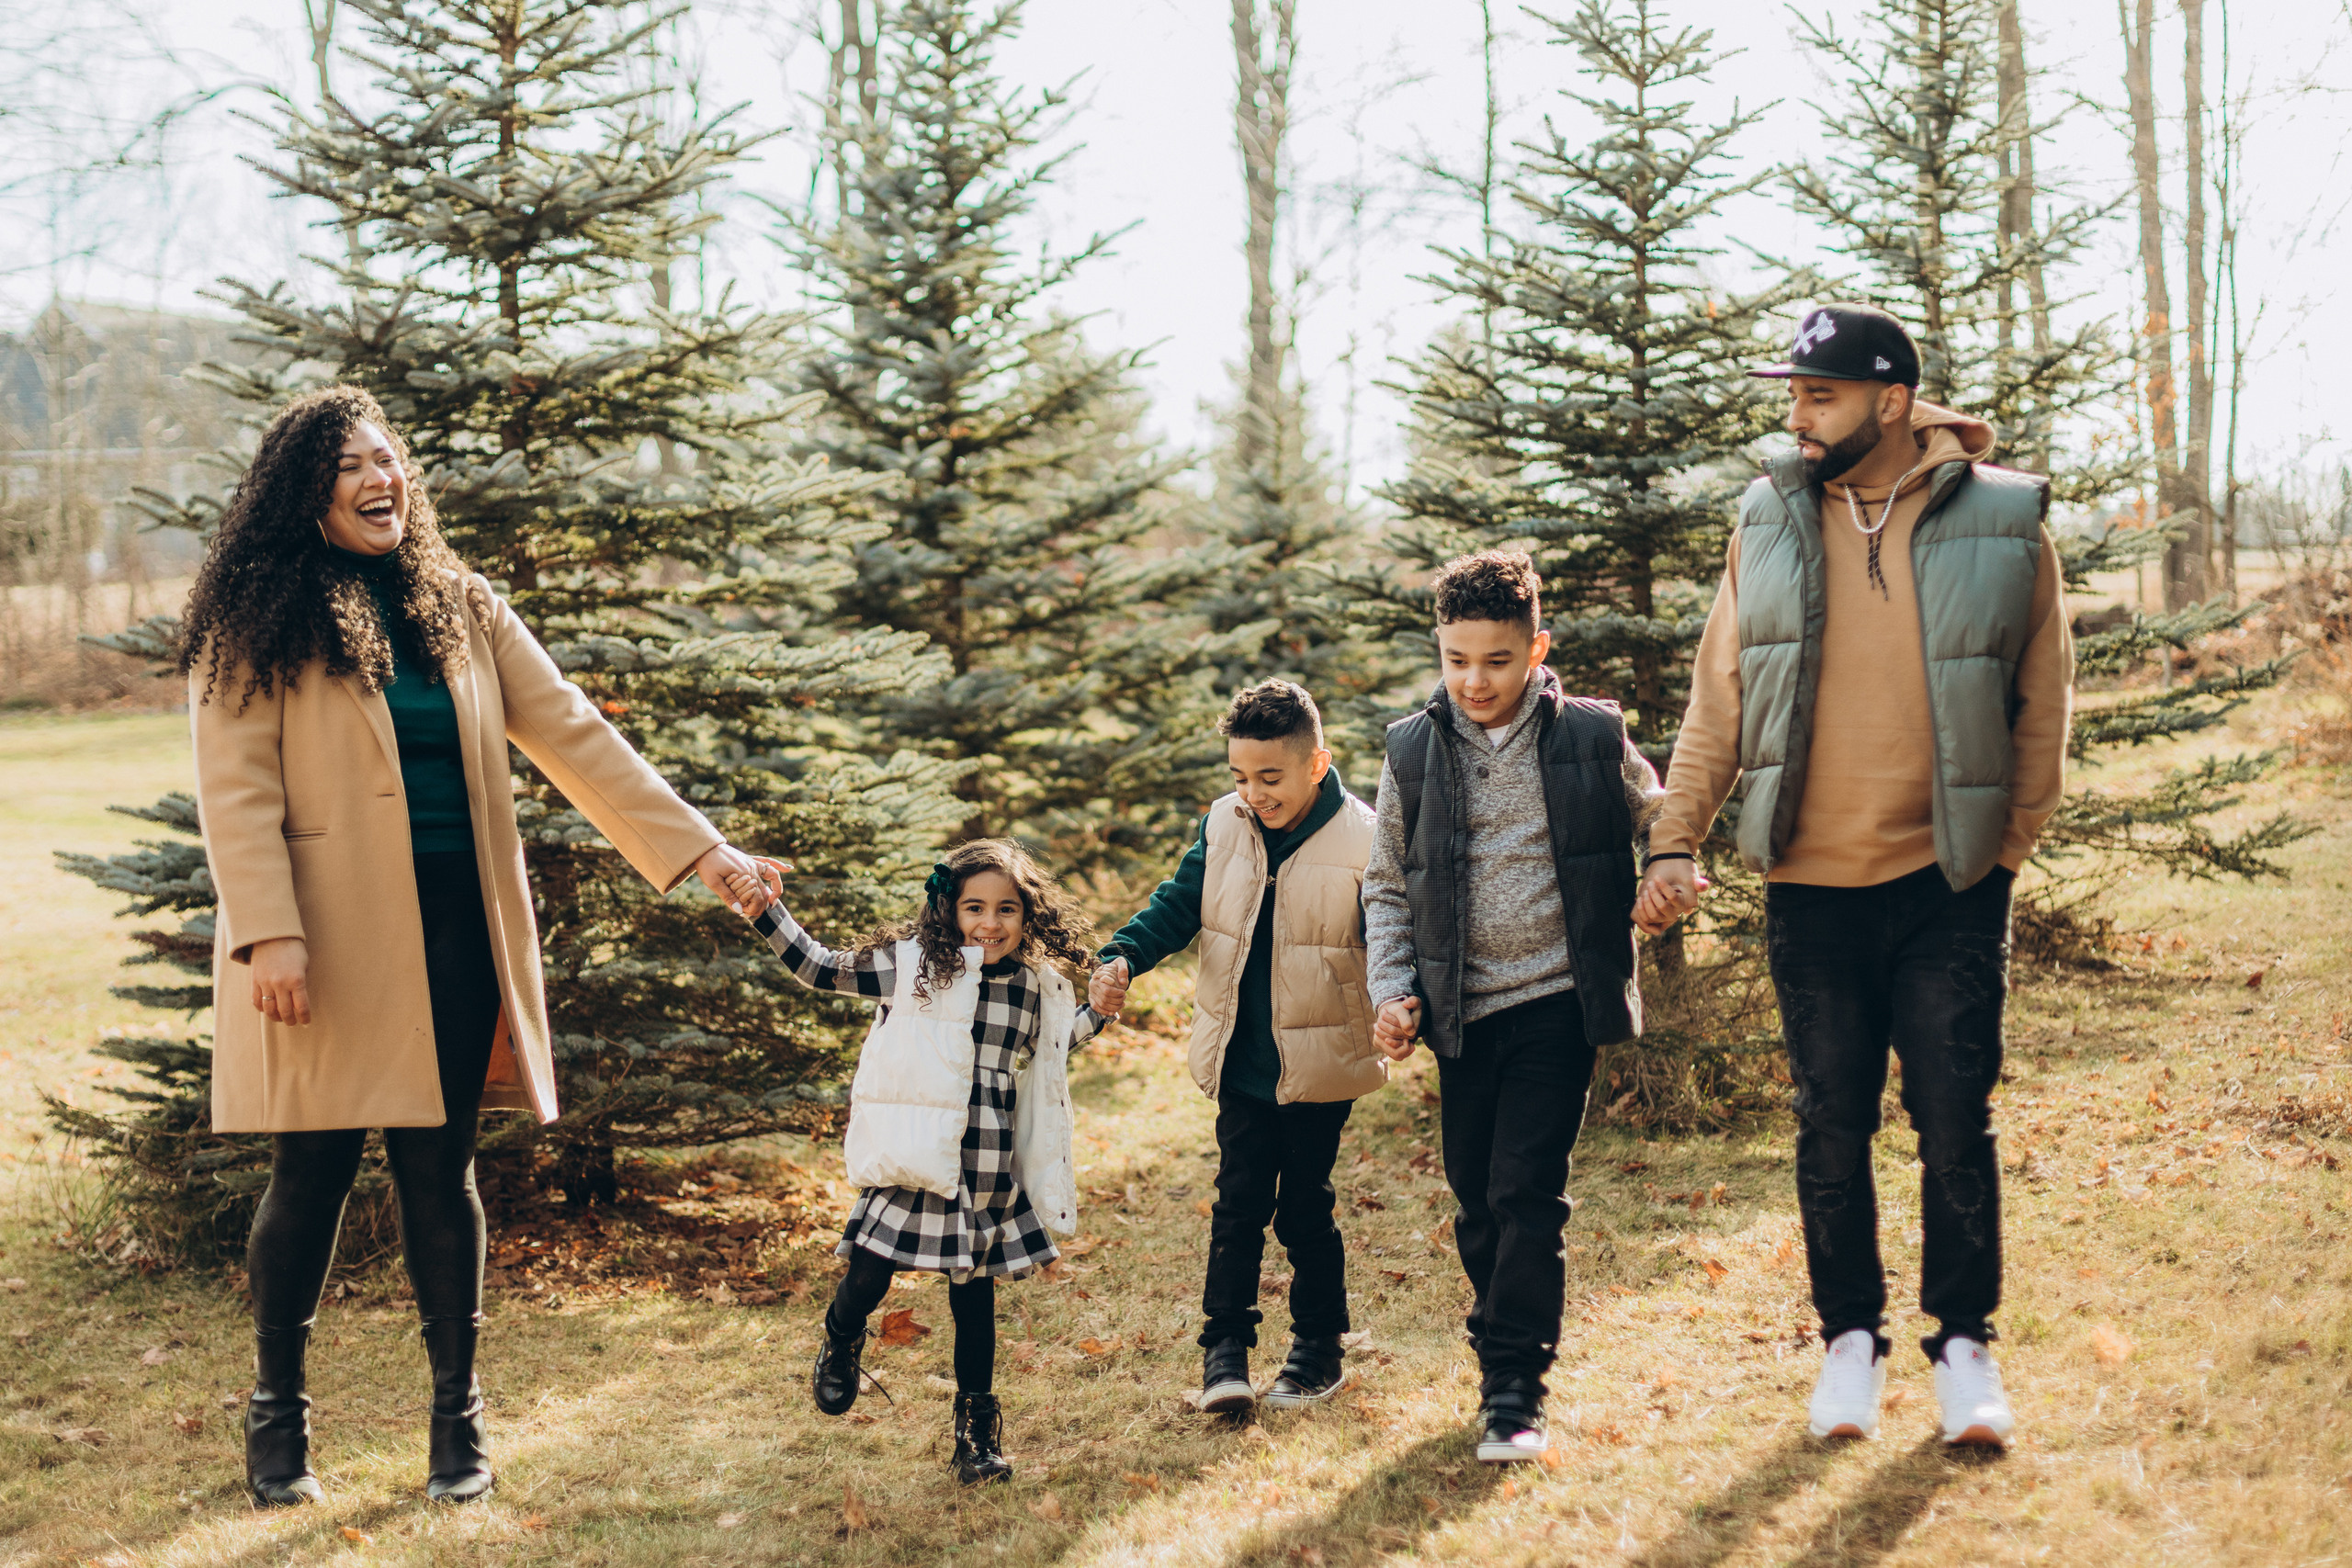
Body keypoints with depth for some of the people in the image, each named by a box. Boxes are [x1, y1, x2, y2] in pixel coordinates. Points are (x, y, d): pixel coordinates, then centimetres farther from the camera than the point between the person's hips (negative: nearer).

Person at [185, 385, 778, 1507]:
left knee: (439, 1167, 8)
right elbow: (237, 787, -9)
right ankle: (278, 1413, 20)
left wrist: (696, 849, 2)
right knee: (312, 1173, 2)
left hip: (449, 935, 4)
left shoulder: (459, 608, 11)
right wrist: (270, 935, -20)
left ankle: (458, 1415, 17)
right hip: (328, 943, -4)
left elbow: (571, 733, 9)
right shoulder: (258, 625, -3)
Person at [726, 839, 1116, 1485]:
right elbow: (818, 967, -1)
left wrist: (1097, 1015, 14)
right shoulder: (913, 965, -4)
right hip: (914, 1161, -2)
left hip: (989, 1172, 2)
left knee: (974, 1292, 9)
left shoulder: (1038, 988, 7)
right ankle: (841, 1342, 32)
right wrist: (765, 910, -9)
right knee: (869, 1276, -4)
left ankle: (977, 1427, 22)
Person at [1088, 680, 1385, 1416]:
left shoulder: (1362, 839, -12)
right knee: (1239, 1202, 4)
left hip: (1320, 1066, -3)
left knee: (1305, 1208, 8)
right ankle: (1225, 1344, 12)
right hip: (1241, 1064, 3)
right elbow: (1178, 905, 5)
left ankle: (1318, 1347, 23)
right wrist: (1124, 956, -13)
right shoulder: (1223, 825, 0)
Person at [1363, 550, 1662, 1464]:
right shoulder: (1413, 752, 3)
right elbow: (1387, 885, 10)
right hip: (1462, 1011, 3)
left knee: (1527, 1193, -10)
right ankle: (1502, 1350, 27)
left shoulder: (1592, 738, -2)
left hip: (1557, 1001, -3)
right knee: (1477, 1200, 9)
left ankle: (1515, 1392, -5)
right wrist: (1394, 989, -1)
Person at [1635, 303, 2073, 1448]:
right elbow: (1719, 699, 7)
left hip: (1948, 880, -2)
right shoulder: (1769, 526, 4)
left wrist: (2007, 848, 0)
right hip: (1812, 883, 2)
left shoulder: (2005, 524, -2)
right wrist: (1676, 840, -1)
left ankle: (1964, 1343, 15)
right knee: (1832, 1127, 8)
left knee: (1956, 1121, 1)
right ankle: (1849, 1340, 22)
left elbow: (2043, 707, 4)